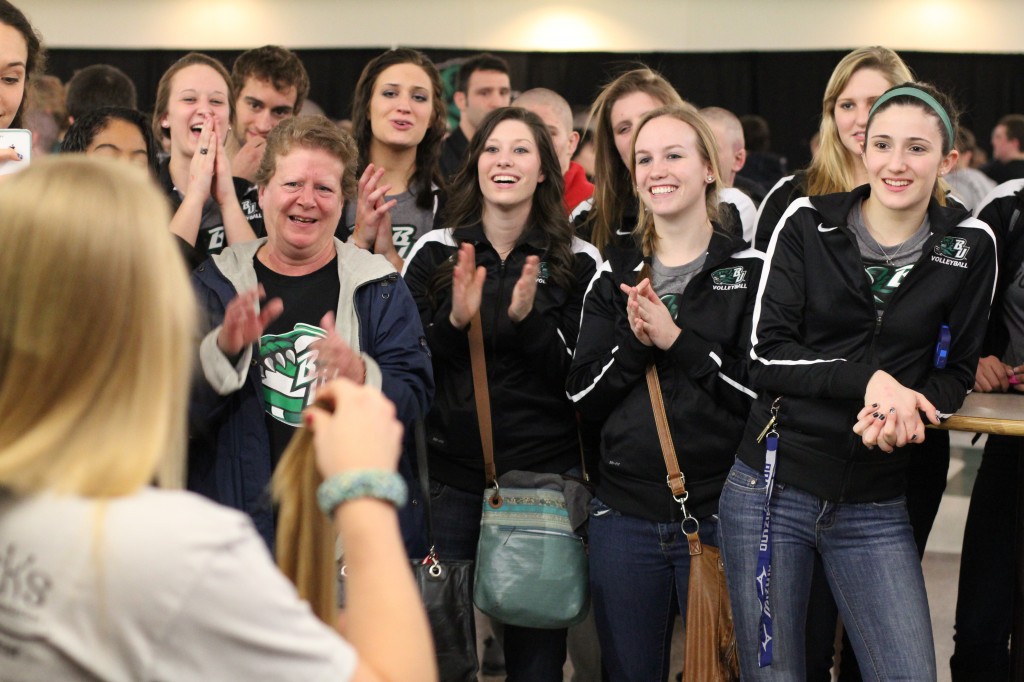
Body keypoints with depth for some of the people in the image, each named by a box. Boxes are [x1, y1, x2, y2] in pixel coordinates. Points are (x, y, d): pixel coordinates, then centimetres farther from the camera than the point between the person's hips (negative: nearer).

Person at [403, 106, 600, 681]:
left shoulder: (578, 263, 2)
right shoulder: (434, 254, 4)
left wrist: (527, 320, -18)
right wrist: (454, 323, -15)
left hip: (545, 476, -1)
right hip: (449, 476, 1)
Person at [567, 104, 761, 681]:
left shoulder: (749, 269, -1)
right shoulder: (615, 277, 10)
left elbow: (768, 390, -10)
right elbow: (584, 397, 5)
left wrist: (677, 340, -16)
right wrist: (633, 341, -11)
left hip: (719, 512, -3)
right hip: (625, 515, 4)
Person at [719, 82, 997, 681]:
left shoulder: (970, 246, 0)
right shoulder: (808, 223, -2)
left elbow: (955, 375, 6)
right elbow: (768, 354, -6)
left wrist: (907, 412, -16)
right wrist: (869, 379, -20)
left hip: (876, 509, 1)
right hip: (771, 488, -1)